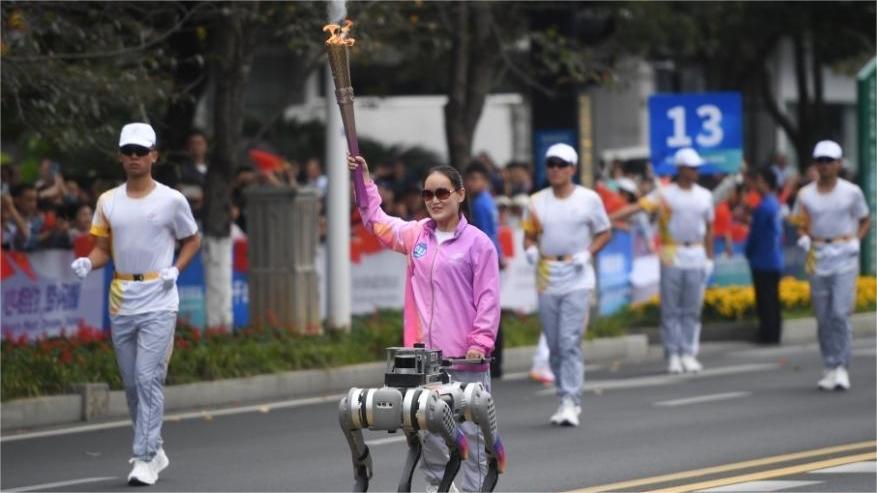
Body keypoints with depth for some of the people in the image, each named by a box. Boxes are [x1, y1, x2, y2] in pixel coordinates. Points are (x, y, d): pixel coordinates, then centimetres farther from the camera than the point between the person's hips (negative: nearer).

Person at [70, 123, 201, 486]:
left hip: (158, 302, -4)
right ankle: (154, 449, 25)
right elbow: (103, 248, 12)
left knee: (149, 378, -13)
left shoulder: (172, 200, -2)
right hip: (121, 302, 5)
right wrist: (88, 263, -9)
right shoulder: (108, 202, 7)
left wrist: (176, 269, -6)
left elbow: (192, 240, 10)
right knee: (131, 383, 10)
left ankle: (145, 459, -12)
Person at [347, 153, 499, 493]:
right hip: (423, 356, 5)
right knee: (427, 433, 9)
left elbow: (488, 299, -6)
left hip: (463, 359, -5)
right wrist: (364, 179, 19)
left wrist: (480, 343, -13)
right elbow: (376, 221, 26)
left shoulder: (478, 243, -5)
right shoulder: (415, 235, 10)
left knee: (469, 433, -2)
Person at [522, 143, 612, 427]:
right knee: (554, 346, 9)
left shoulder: (589, 199, -2)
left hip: (577, 279, -4)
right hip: (546, 279, 4)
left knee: (570, 342, -15)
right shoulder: (537, 202, 6)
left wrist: (587, 254, -11)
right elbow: (529, 235, 14)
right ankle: (566, 399, 21)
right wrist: (530, 250, -9)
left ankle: (570, 403, -16)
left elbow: (605, 233, 5)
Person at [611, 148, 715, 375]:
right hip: (671, 256, -3)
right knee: (671, 309, -1)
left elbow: (709, 229, 15)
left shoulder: (704, 196, 9)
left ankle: (689, 354, 9)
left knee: (692, 309, 4)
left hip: (696, 256, 3)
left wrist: (709, 258, 10)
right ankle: (673, 355, 4)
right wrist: (609, 217, -27)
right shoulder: (664, 194, -3)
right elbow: (638, 206, -14)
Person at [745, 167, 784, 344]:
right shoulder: (775, 204, 10)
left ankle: (768, 334, -3)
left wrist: (747, 252, 4)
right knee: (772, 299, 12)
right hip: (775, 261, 9)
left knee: (765, 299, -5)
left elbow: (755, 234, -13)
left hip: (763, 262, -9)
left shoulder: (764, 206, -18)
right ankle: (774, 334, 15)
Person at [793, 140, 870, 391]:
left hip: (844, 258, -3)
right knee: (823, 317, 4)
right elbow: (800, 226, 15)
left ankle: (842, 368, -9)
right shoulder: (805, 194, 6)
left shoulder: (851, 192, 1)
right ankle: (830, 368, 11)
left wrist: (855, 241, -4)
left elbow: (865, 221, 12)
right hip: (817, 257, 3)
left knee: (840, 313, -13)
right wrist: (803, 238, -6)